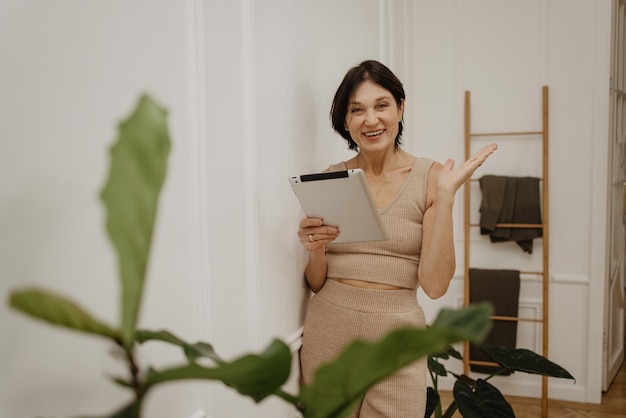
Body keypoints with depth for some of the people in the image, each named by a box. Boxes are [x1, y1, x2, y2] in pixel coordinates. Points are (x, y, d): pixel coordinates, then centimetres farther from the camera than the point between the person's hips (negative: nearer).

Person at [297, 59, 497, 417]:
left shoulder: (430, 177, -5)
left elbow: (435, 285, -12)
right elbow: (317, 283, 5)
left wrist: (446, 195, -18)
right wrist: (315, 251, -16)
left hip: (396, 336, -2)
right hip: (327, 332, 2)